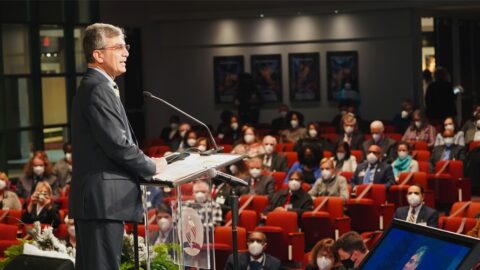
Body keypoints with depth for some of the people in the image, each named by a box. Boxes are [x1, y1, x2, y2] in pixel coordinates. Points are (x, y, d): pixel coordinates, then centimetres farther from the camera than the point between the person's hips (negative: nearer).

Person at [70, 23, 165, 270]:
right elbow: (118, 145, -19)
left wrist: (146, 164, 8)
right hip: (103, 200, -11)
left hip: (96, 199, 11)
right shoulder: (98, 89, -14)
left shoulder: (95, 86, 19)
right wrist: (151, 167, -4)